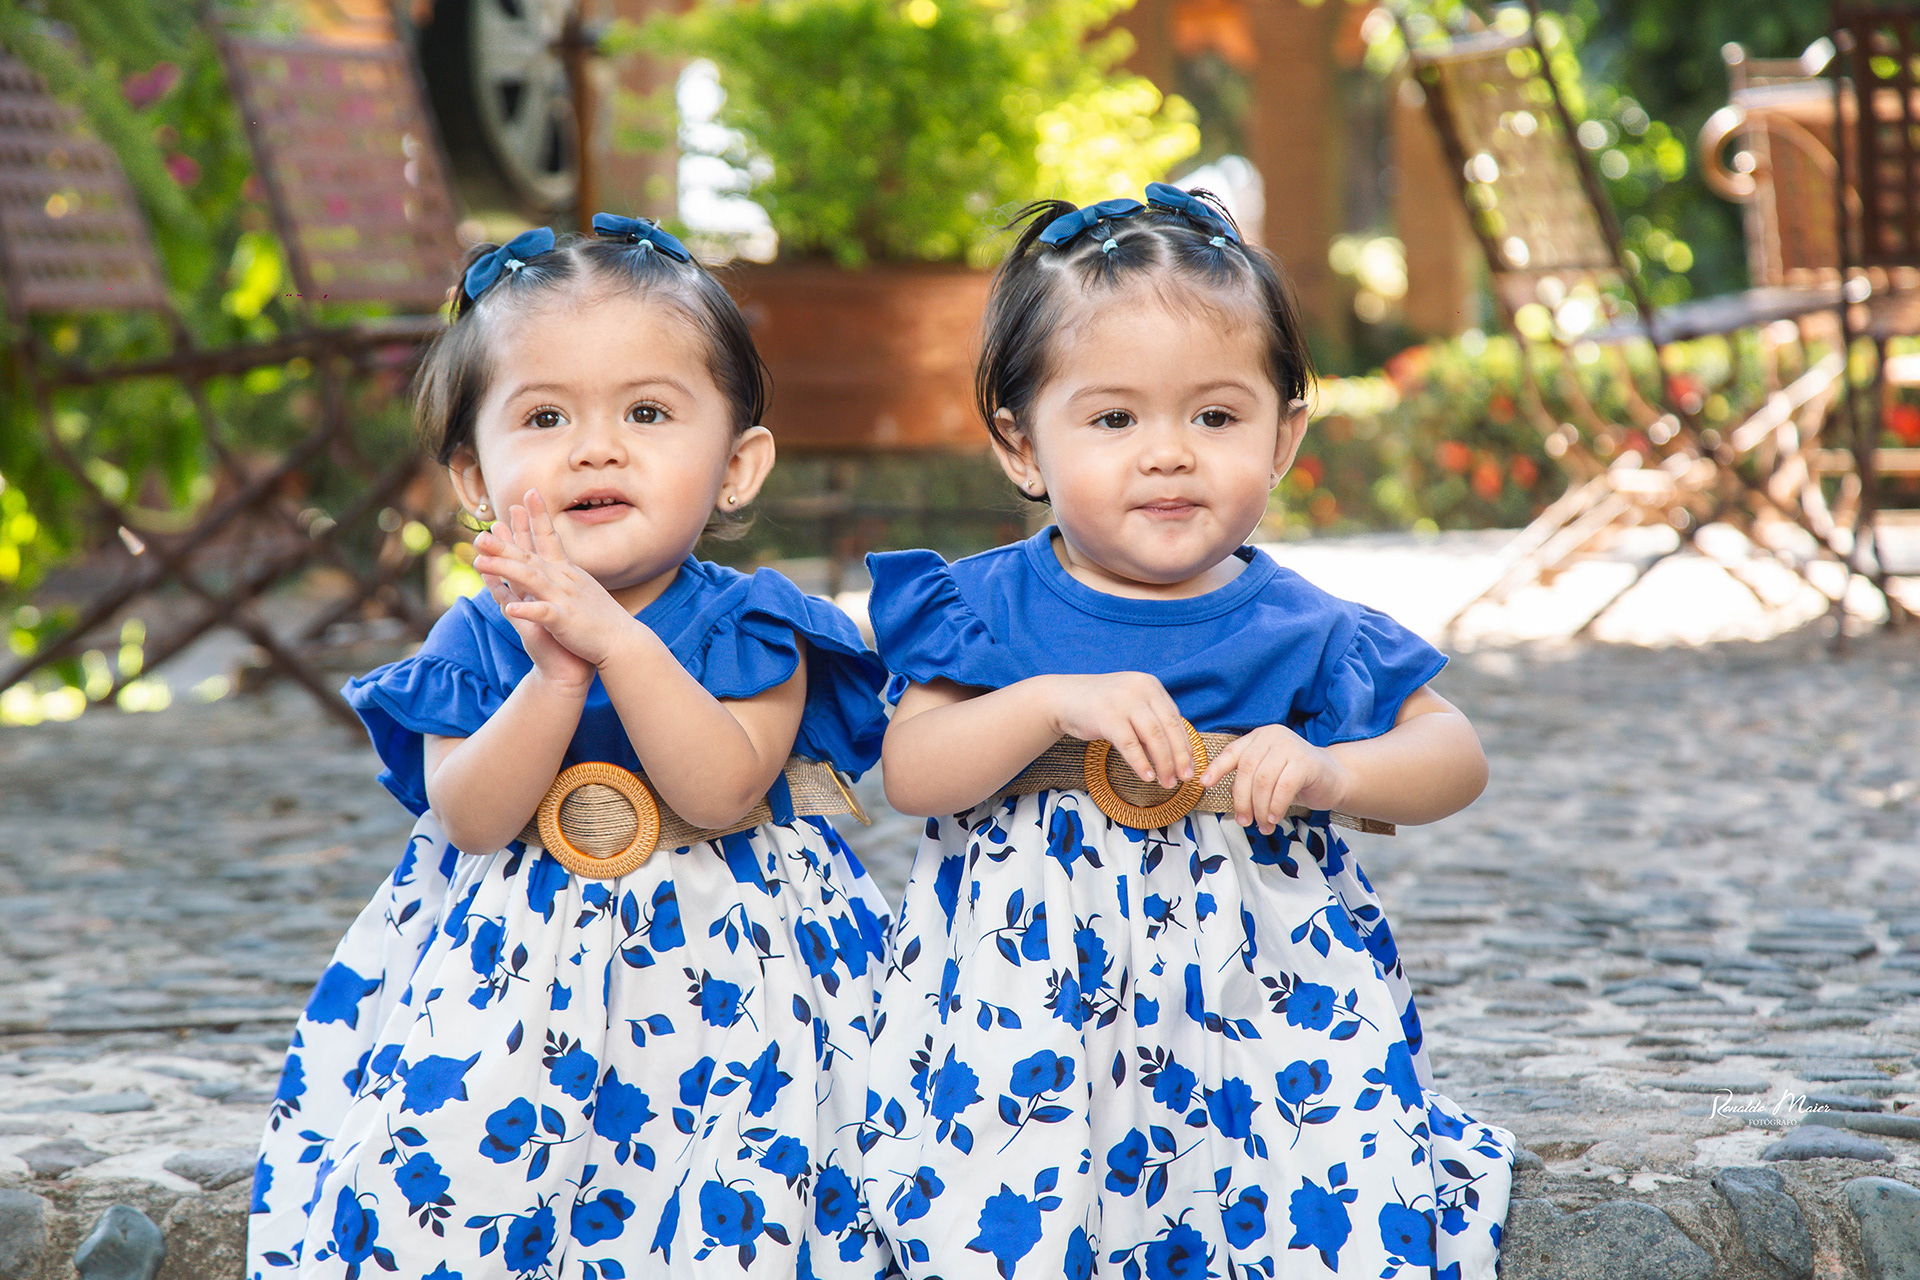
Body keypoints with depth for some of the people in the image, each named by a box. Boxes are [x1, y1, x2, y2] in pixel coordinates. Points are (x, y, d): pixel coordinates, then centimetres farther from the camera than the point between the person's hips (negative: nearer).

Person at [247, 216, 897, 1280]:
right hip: (508, 963, 2)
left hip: (715, 966, -2)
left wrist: (617, 642, -26)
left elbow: (721, 791, -18)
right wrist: (554, 677, -24)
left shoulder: (747, 625, -3)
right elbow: (471, 818, -10)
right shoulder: (477, 636, 3)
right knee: (438, 1190, -7)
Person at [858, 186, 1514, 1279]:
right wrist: (1054, 704, -21)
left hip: (1260, 994, 1)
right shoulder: (987, 611, 2)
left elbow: (1457, 755, 6)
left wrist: (1328, 772, -14)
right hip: (1034, 988, -1)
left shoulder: (1303, 632, 3)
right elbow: (912, 772, -6)